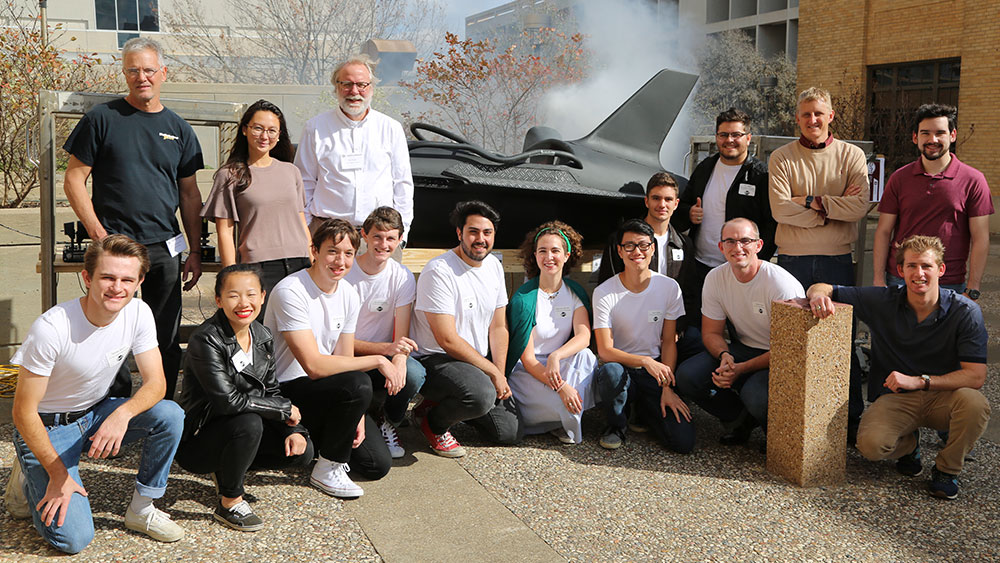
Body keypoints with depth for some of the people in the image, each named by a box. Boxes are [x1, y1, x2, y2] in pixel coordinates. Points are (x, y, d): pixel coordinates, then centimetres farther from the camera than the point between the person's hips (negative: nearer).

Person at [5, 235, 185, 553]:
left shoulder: (138, 313, -14)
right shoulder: (51, 329, -29)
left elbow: (156, 383, -12)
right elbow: (24, 413, -20)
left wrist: (122, 414, -34)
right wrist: (58, 475, -19)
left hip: (96, 415, 5)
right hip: (47, 428, -5)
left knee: (170, 415, -23)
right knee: (73, 538, -17)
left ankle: (141, 510, -4)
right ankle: (31, 482, 14)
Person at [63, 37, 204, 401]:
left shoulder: (178, 129, 11)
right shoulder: (103, 119, 0)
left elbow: (190, 193, 13)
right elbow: (74, 179, 0)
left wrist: (195, 251, 8)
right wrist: (99, 235, -9)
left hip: (165, 248, 3)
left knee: (167, 341, 7)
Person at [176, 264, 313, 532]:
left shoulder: (262, 337, 1)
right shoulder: (206, 340, -22)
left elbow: (270, 392, 8)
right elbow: (229, 401, -28)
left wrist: (294, 429, -8)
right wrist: (286, 410, -20)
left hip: (238, 431, 7)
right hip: (196, 440, -7)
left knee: (302, 452, -9)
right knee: (248, 423, -35)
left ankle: (227, 468, 14)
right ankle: (229, 503, -11)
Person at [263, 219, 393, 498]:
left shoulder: (349, 295, 3)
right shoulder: (290, 291, -21)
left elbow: (344, 360, 6)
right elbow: (314, 365, -28)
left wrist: (357, 414, -7)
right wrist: (377, 360, -22)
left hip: (330, 391, 7)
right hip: (285, 393, -7)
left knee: (378, 465, -2)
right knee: (358, 383, -33)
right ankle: (328, 469, -12)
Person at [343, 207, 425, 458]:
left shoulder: (402, 277, -3)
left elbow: (401, 335, -8)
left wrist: (399, 361, -32)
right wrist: (384, 348, -29)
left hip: (384, 356, 2)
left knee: (414, 374, -30)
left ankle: (386, 420, 1)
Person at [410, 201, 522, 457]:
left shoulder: (494, 266, 6)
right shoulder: (439, 271, -19)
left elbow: (498, 327, 10)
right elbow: (447, 340, -21)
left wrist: (501, 375, -1)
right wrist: (492, 372, -15)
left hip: (479, 360, 8)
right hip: (434, 360, -8)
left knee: (510, 432, 0)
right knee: (482, 395, -36)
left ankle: (451, 404, 21)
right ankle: (432, 420, -5)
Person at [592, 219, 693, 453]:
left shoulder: (669, 288, -3)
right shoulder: (604, 293, -10)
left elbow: (669, 342, 1)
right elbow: (605, 351, -14)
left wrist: (667, 388, -9)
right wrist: (644, 361, -29)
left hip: (656, 371, 2)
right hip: (621, 366, -2)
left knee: (684, 441, -17)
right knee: (610, 372, -39)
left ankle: (644, 411, 17)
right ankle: (617, 425, -6)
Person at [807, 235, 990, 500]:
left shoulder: (965, 311, -11)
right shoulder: (883, 302, -7)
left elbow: (976, 375, -16)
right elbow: (821, 288, -2)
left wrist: (919, 381, -27)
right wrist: (819, 295, -28)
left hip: (943, 396, 0)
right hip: (895, 398, 0)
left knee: (975, 402, -34)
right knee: (870, 444, -29)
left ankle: (947, 468, -4)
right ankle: (908, 444, 12)